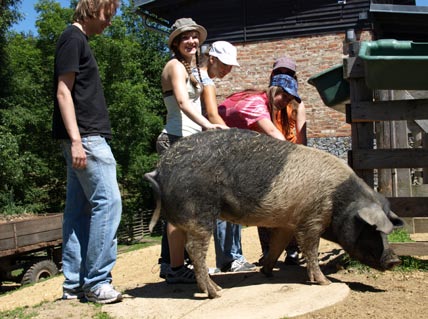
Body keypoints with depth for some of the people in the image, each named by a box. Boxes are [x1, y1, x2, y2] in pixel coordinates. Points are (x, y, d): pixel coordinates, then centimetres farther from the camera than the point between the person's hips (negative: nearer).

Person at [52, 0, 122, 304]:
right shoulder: (73, 38, -6)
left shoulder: (77, 40, 21)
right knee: (108, 201, -9)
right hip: (86, 137, -10)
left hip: (84, 138, 10)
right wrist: (76, 140, -20)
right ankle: (95, 282, -4)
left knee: (79, 208, 8)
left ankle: (74, 283, 13)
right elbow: (64, 91, -14)